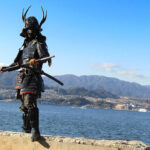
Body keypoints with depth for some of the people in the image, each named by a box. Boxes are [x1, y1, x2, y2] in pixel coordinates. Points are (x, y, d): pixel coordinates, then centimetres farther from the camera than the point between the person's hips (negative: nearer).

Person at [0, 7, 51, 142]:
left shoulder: (39, 43, -2)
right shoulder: (26, 44, 22)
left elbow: (47, 58, -18)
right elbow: (18, 62, 31)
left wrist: (36, 61, -36)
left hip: (32, 78, -8)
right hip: (22, 78, 8)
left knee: (30, 104, -19)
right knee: (24, 105, 13)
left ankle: (36, 132, -22)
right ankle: (26, 129, 26)